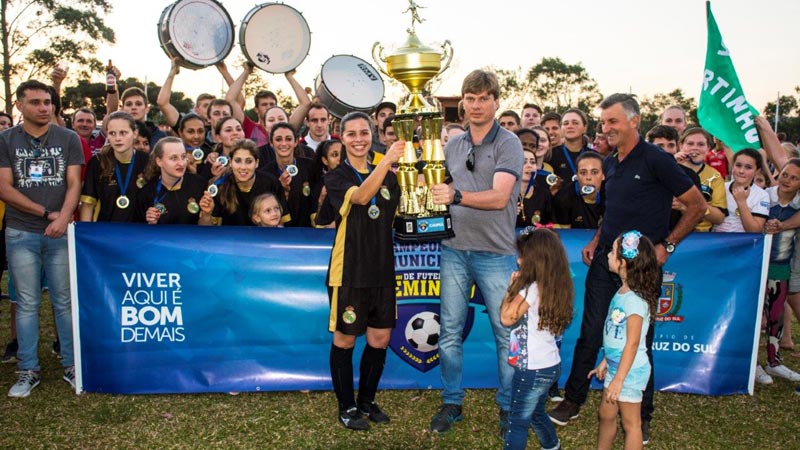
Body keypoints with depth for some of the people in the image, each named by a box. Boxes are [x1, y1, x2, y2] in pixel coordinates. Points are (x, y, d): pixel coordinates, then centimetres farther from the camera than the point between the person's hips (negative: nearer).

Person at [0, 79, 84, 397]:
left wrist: (63, 218, -17)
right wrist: (46, 213, -8)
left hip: (61, 233, 0)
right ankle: (28, 371, 16)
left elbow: (73, 184, -1)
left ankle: (71, 365, 16)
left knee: (65, 301, 5)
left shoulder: (68, 139, 5)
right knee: (27, 304, 6)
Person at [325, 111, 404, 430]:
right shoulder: (336, 177, -5)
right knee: (345, 339, 6)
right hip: (349, 270, -4)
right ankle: (346, 407, 23)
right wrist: (387, 160, -38)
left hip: (381, 269, 5)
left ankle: (367, 400, 30)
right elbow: (359, 196, -26)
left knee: (380, 338, 10)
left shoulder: (387, 176, 10)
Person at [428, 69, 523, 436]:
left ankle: (508, 407, 22)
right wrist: (431, 191, 1)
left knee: (506, 334, 5)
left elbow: (500, 197, -18)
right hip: (454, 250, 5)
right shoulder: (452, 145, 12)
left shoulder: (508, 143, -5)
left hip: (495, 254, -4)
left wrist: (457, 196, -31)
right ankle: (451, 403, 24)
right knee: (450, 332, 9)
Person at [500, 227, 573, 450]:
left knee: (518, 422, 0)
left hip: (533, 369, -9)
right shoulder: (554, 287, 5)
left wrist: (512, 287, -12)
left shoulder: (533, 288, -22)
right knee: (537, 414, 27)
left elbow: (507, 317, -23)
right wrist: (518, 287, 4)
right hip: (550, 365, 9)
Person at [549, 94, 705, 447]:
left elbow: (697, 205, -7)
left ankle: (642, 416, 24)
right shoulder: (610, 163, 9)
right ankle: (573, 401, 23)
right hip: (605, 260, 5)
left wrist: (666, 246, -10)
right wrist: (596, 240, 9)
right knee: (589, 334, 9)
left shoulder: (656, 160, -11)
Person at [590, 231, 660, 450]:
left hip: (629, 370, -9)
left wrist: (618, 379, -20)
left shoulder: (634, 300, -24)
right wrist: (605, 362, 18)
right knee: (606, 414, 21)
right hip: (616, 365, 9)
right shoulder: (622, 292, 3)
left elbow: (632, 343, -22)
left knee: (631, 423, 7)